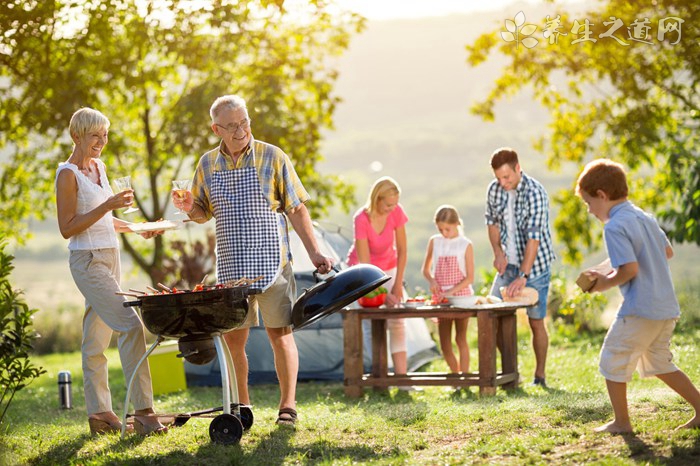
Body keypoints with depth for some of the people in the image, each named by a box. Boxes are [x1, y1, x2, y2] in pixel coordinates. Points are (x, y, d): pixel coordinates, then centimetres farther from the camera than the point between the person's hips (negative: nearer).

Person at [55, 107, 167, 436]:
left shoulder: (99, 166, 14)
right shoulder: (68, 174, -11)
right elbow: (67, 228, -14)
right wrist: (107, 206, -20)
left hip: (110, 257, 8)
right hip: (88, 261, -8)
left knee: (96, 338, 10)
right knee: (131, 326, -16)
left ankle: (99, 412, 13)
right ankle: (142, 410, -15)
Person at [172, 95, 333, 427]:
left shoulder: (272, 157, -3)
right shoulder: (208, 164, 7)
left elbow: (296, 209, 0)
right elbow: (204, 213, 17)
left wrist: (314, 253, -6)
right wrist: (189, 208, -7)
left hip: (271, 261, -3)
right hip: (230, 266, 3)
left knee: (279, 333, -2)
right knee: (232, 337, 5)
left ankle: (288, 404, 8)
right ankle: (241, 406, 18)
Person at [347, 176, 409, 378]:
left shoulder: (396, 212, -18)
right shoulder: (361, 219, -29)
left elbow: (402, 251, -11)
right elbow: (364, 263, -27)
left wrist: (398, 284, -14)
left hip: (388, 268, 4)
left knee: (397, 321, -8)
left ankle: (401, 375, -10)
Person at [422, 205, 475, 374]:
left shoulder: (465, 245, -5)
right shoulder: (434, 242, 5)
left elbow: (470, 278, -7)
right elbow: (426, 269, 12)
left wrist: (452, 291, -19)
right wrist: (431, 280, -9)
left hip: (461, 295, -3)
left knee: (461, 339, -1)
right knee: (445, 344, 4)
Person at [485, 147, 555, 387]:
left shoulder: (535, 193, -21)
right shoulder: (494, 189, -2)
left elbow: (534, 237, -26)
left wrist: (523, 276, -31)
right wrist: (497, 251, -6)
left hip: (535, 265, -6)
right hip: (508, 264, 6)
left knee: (536, 322, 0)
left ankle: (539, 376, 13)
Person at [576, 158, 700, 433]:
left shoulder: (614, 227, -14)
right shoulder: (645, 217, 14)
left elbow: (629, 269, -23)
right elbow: (668, 252, 25)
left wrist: (606, 282, -6)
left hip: (639, 310, -9)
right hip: (667, 307, 9)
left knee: (612, 361, 5)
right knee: (659, 364, 21)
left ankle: (621, 422, 9)